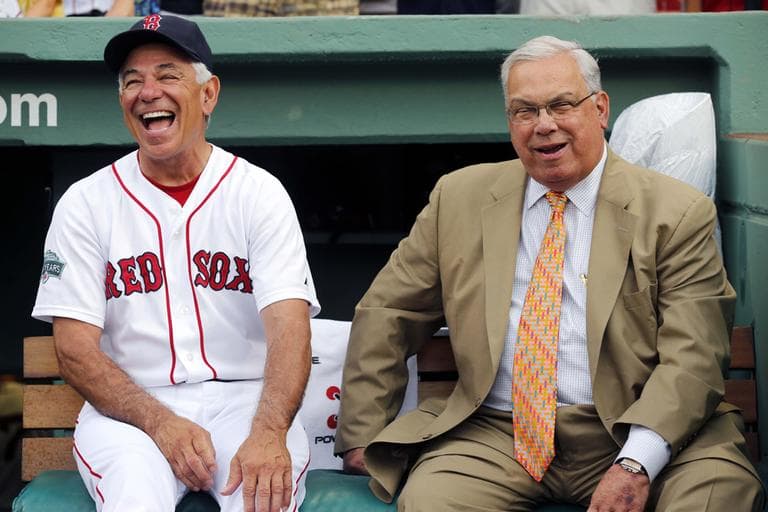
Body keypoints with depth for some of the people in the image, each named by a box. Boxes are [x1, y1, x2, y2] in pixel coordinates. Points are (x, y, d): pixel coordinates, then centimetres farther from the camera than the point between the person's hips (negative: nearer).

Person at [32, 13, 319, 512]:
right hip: (129, 407, 0)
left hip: (243, 399, 0)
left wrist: (268, 434, -29)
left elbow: (289, 326, -10)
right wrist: (160, 423, -18)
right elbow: (76, 349, -1)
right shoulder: (84, 203, 4)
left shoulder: (260, 193, 2)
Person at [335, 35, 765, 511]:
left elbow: (692, 354, -8)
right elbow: (385, 315, 14)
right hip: (496, 435, 1)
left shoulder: (677, 213, 1)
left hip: (627, 433, -1)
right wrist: (362, 434, 5)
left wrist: (636, 464, -22)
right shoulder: (459, 198, 10)